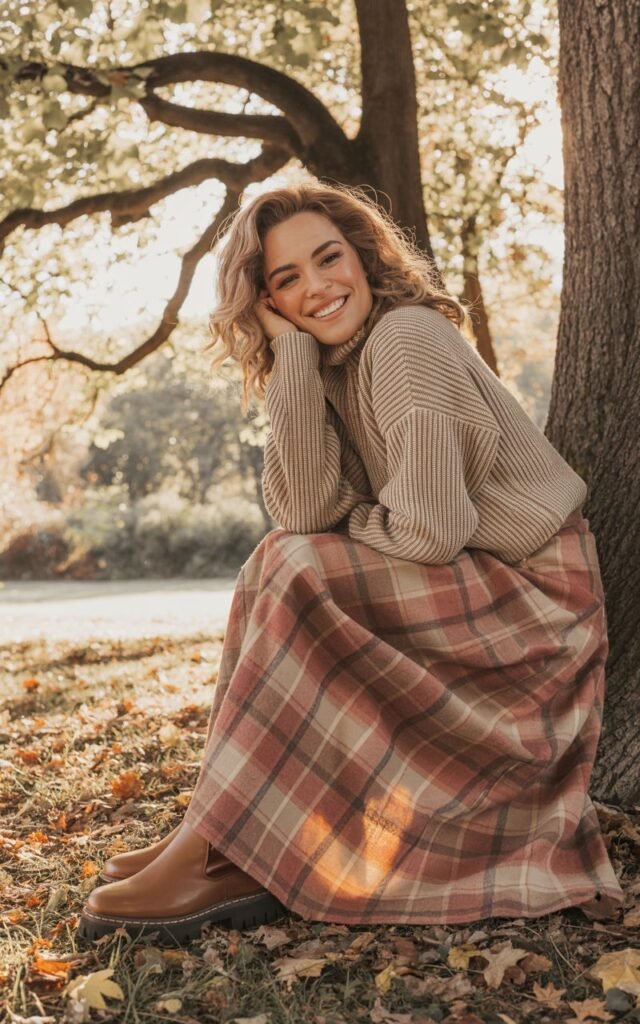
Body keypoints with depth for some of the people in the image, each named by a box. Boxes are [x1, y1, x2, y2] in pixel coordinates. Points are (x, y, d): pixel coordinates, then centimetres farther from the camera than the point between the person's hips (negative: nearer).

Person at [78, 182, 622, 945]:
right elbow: (304, 513, -10)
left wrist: (344, 518, -5)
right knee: (275, 567, -2)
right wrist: (293, 353, -12)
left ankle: (213, 849, -16)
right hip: (460, 594, 8)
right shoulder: (327, 364, 7)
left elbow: (431, 532, -25)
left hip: (534, 599, -8)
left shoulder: (404, 339, -18)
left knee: (299, 576, -22)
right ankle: (235, 855, -4)